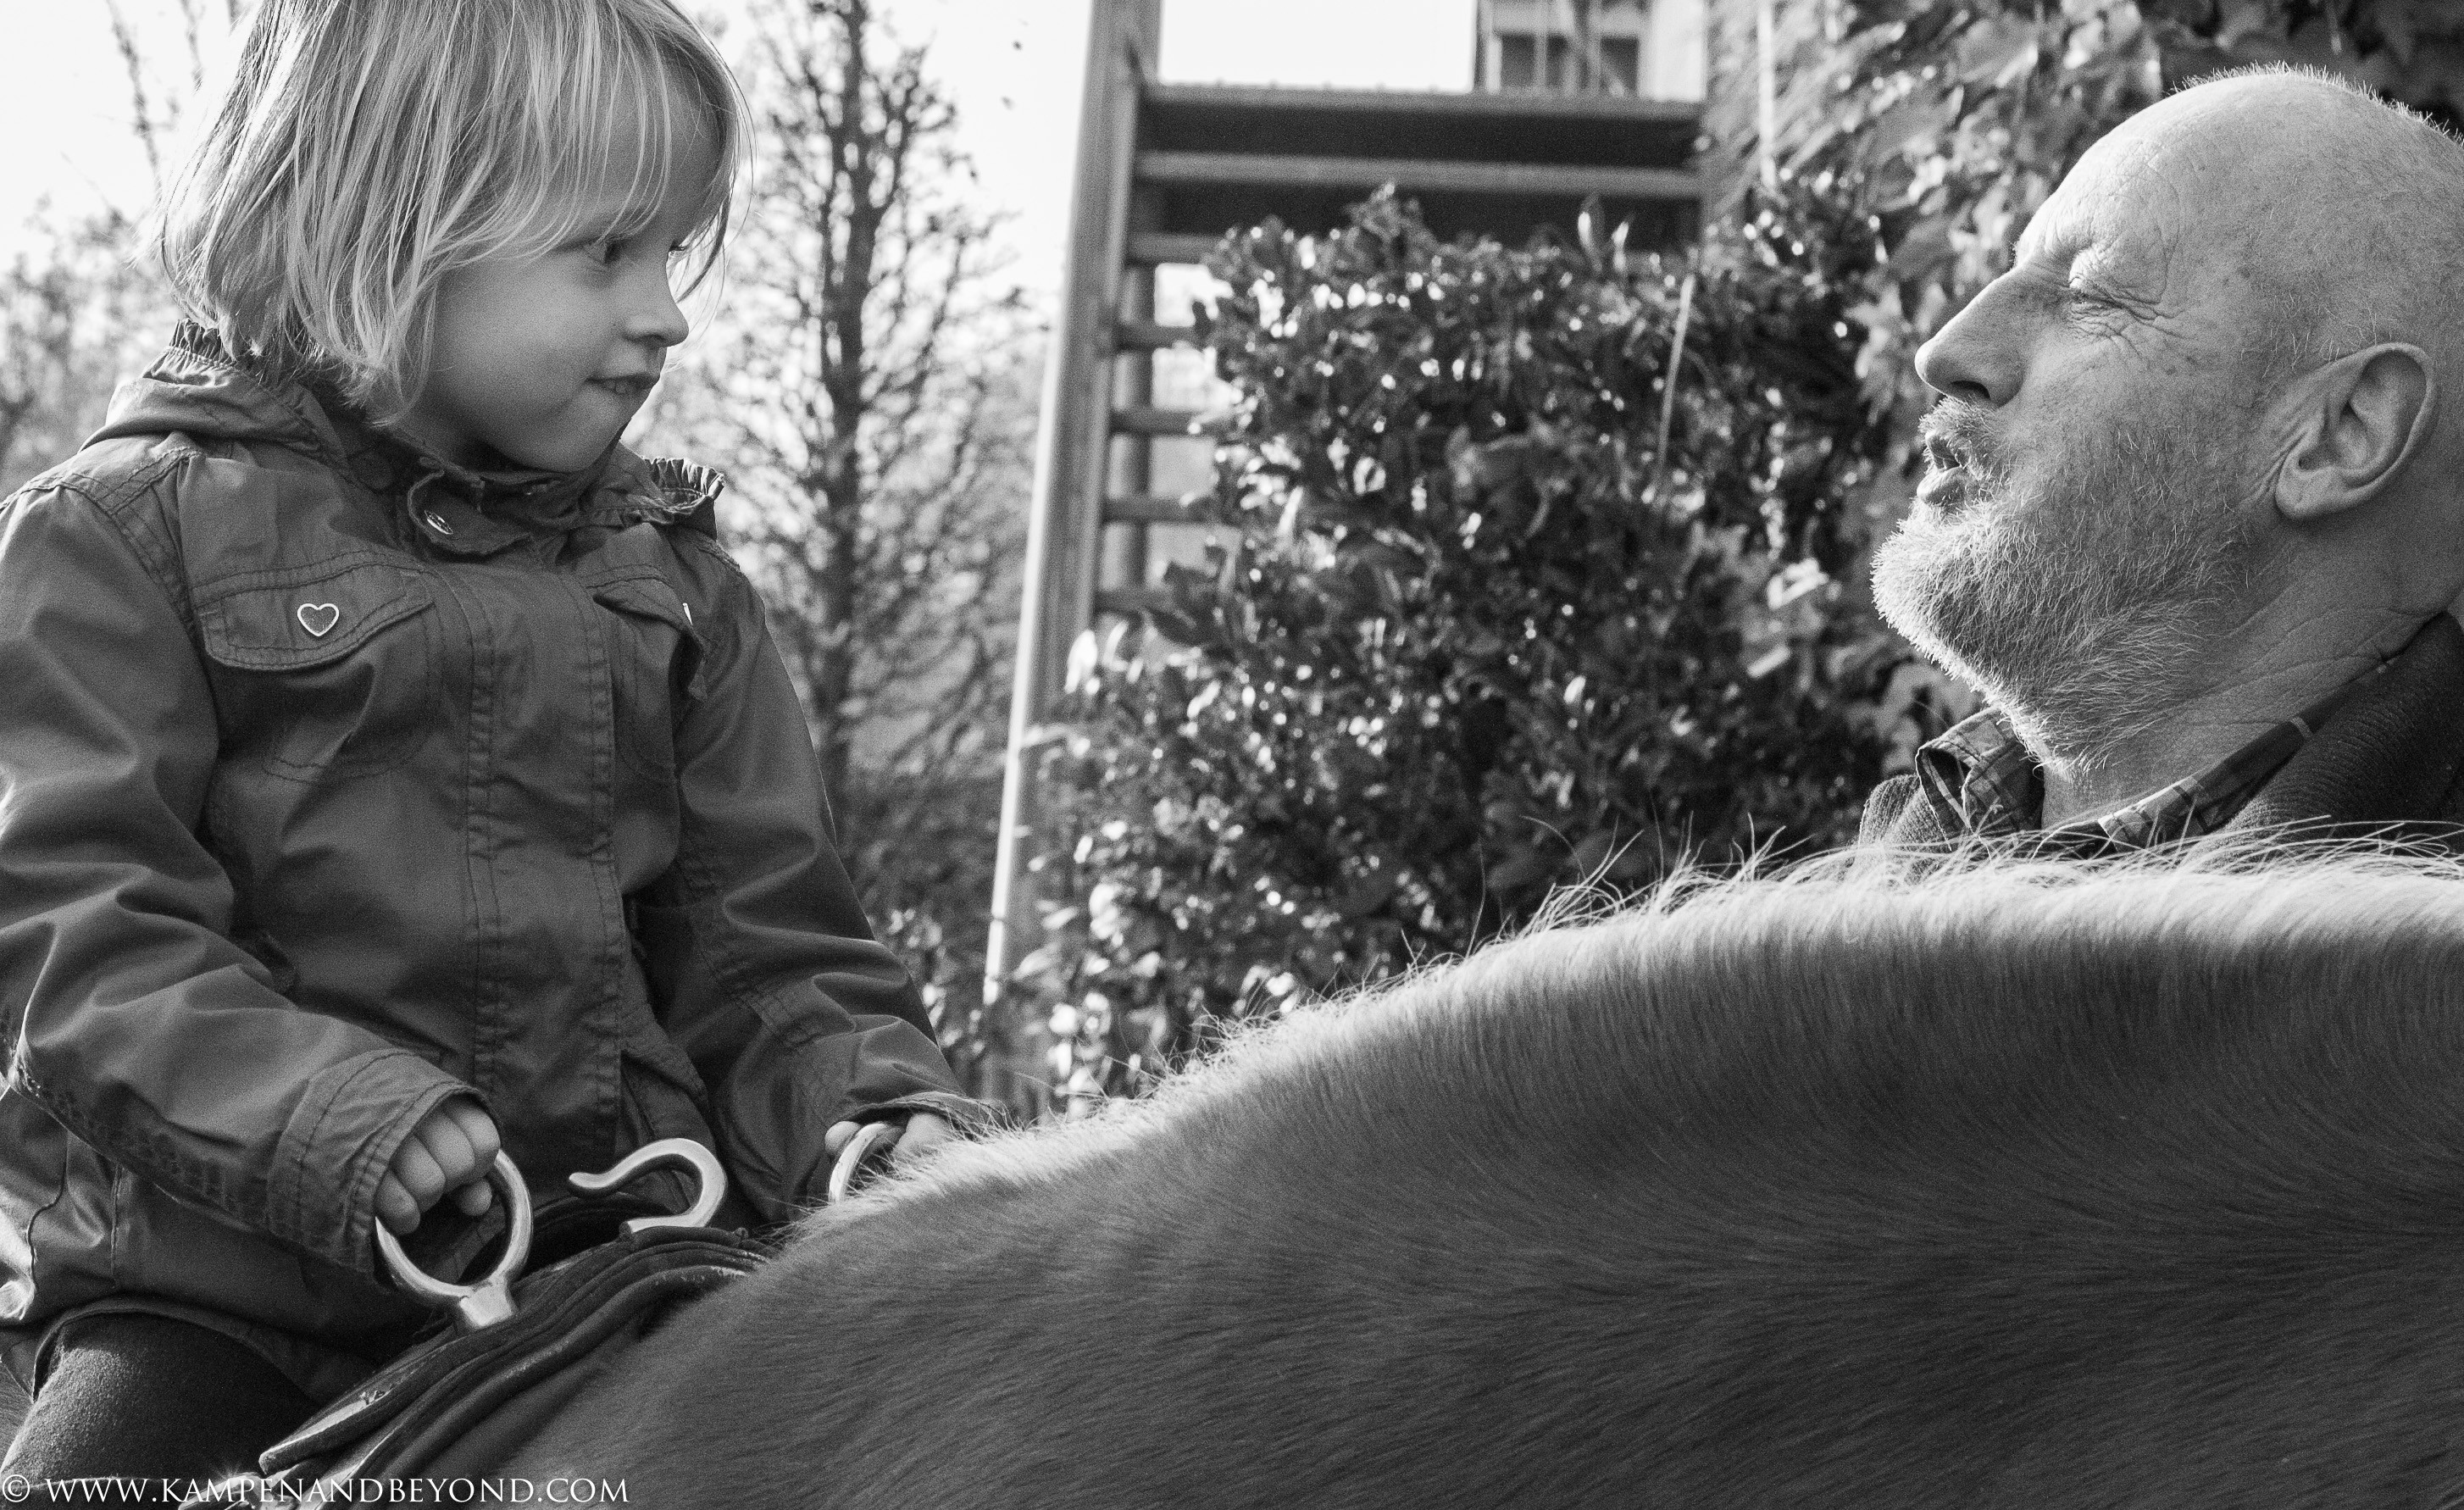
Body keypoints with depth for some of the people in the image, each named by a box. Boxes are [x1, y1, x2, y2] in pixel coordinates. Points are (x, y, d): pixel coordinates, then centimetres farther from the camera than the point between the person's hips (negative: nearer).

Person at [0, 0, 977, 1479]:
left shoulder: (668, 579, 17)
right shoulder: (128, 533, 2)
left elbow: (768, 945, 14)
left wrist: (879, 1112, -8)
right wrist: (340, 1121, -24)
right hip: (214, 1304, -3)